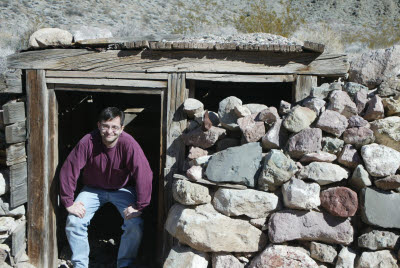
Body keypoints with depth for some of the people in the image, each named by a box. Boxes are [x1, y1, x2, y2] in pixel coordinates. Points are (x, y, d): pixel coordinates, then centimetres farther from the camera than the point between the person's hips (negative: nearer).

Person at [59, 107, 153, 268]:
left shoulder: (128, 144, -27)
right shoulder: (87, 142, -25)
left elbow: (144, 174, -28)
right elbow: (69, 170, -21)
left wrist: (139, 207, -27)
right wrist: (69, 203, -20)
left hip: (122, 189, -1)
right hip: (93, 189, 1)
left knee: (135, 225, -20)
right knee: (74, 222, -17)